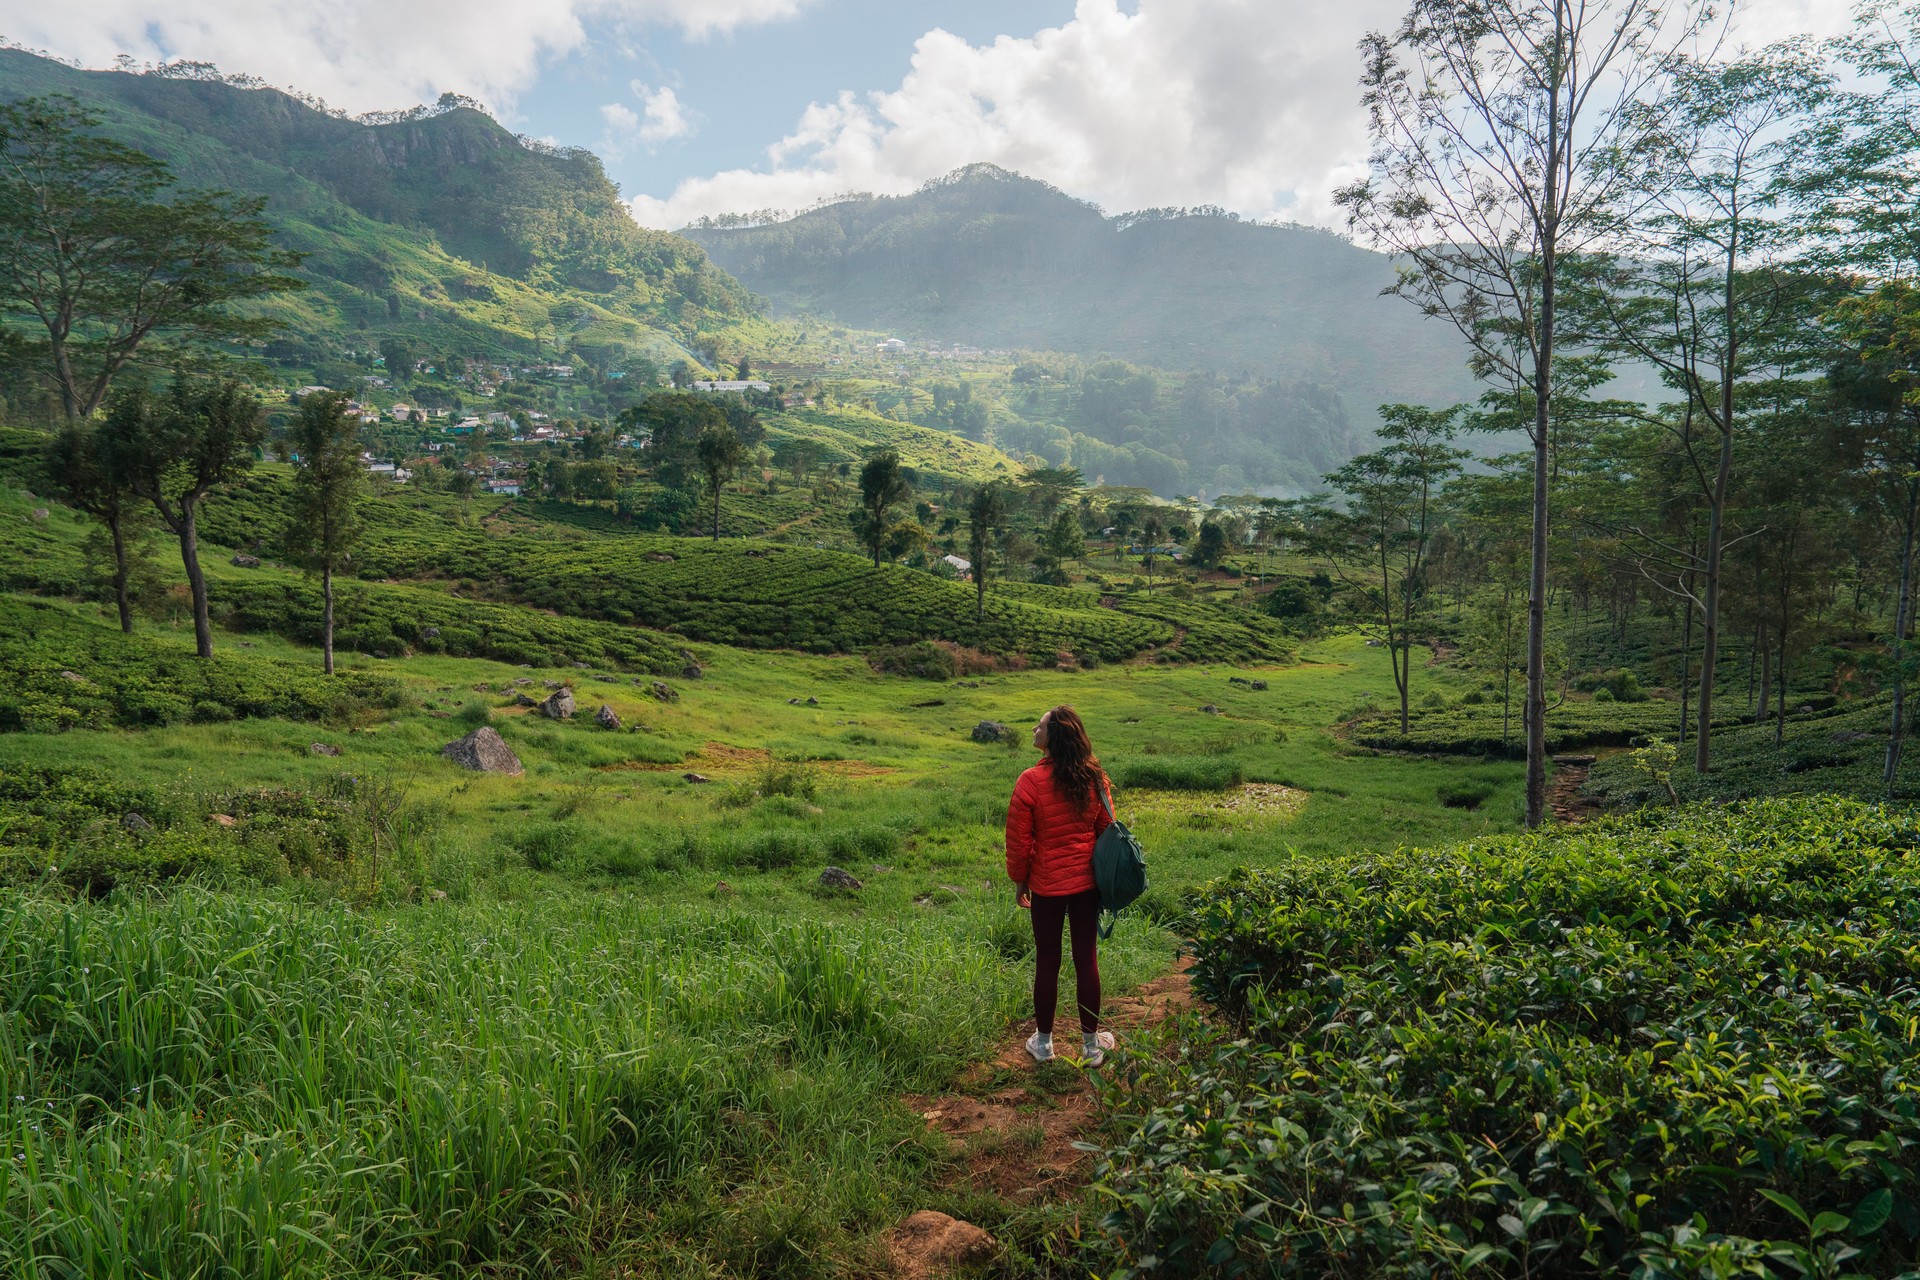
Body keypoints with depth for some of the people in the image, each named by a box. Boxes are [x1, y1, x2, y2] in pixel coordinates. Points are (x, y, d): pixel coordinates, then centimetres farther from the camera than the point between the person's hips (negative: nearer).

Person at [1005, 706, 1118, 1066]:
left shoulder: (1031, 781, -18)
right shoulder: (1094, 778, -5)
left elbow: (1019, 839, -11)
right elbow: (1107, 829, 5)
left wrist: (1019, 880, 4)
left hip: (1047, 886, -3)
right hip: (1087, 883, 3)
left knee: (1047, 962, 10)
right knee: (1086, 959, 12)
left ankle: (1043, 1042, 25)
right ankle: (1091, 1042, 24)